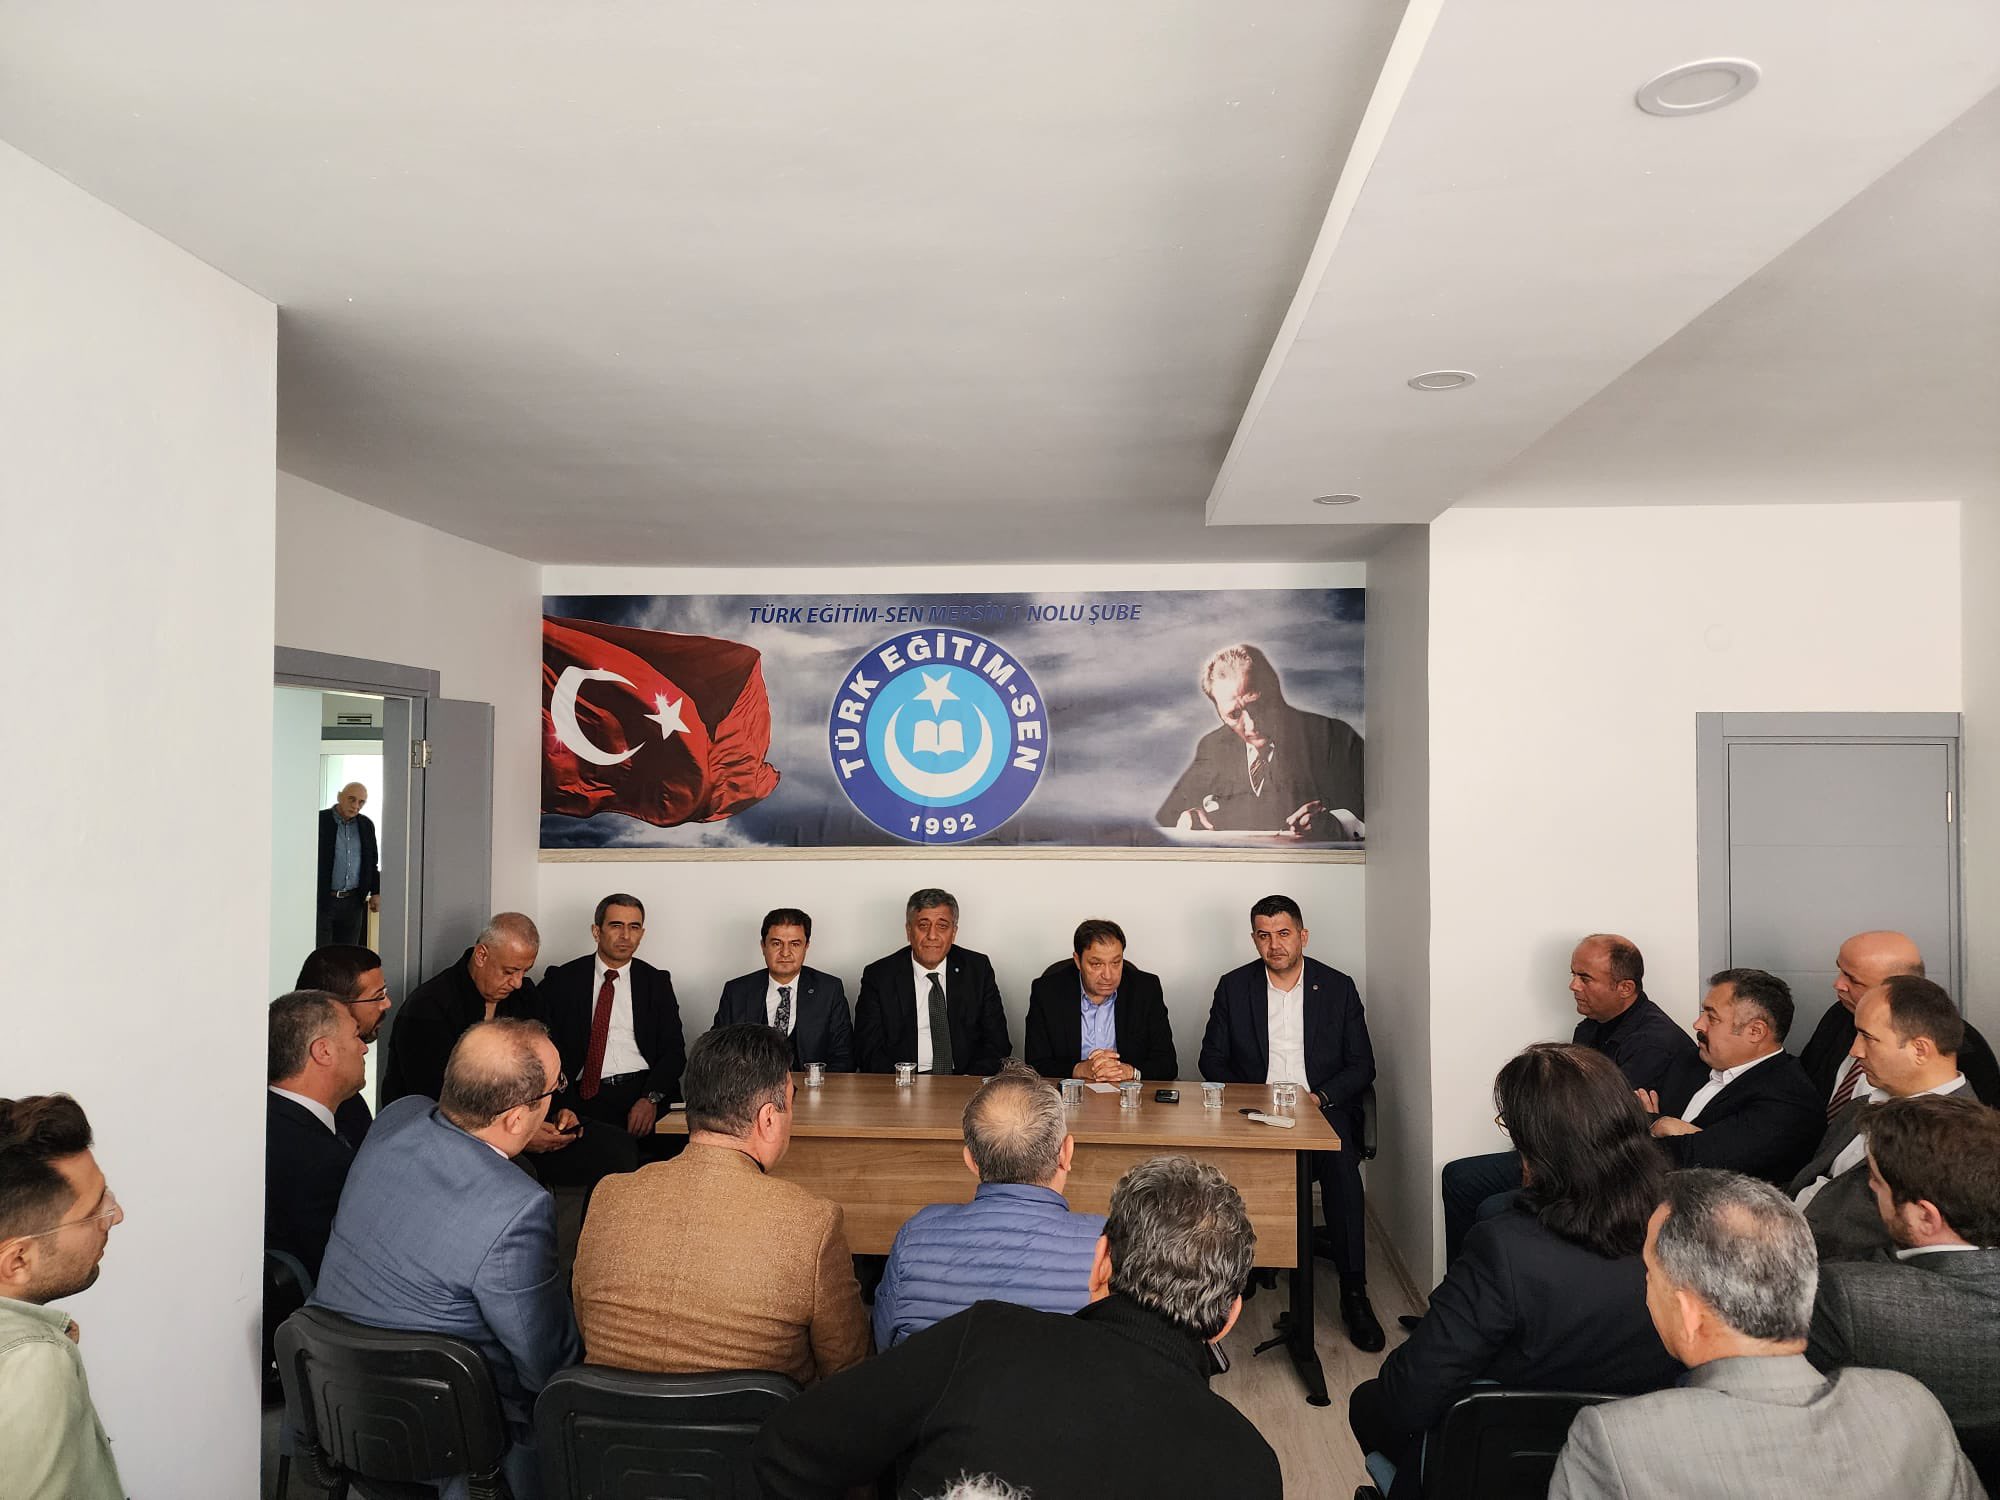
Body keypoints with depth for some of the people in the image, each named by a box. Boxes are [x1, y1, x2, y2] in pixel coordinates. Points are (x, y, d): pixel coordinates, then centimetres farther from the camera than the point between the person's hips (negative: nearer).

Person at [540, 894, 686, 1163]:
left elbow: (674, 1050, 7)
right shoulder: (562, 979, 11)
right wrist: (564, 1107, -10)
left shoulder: (656, 982, 14)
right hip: (584, 1097, -2)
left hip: (645, 1090, 2)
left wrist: (651, 1098, -11)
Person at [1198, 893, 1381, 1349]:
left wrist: (1321, 1096, -13)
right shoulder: (1233, 987, 7)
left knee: (1341, 1167, -31)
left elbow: (1362, 1066, 6)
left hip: (1322, 1108, 0)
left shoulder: (1338, 987, 6)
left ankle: (1353, 1294, -20)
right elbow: (1213, 1060, 9)